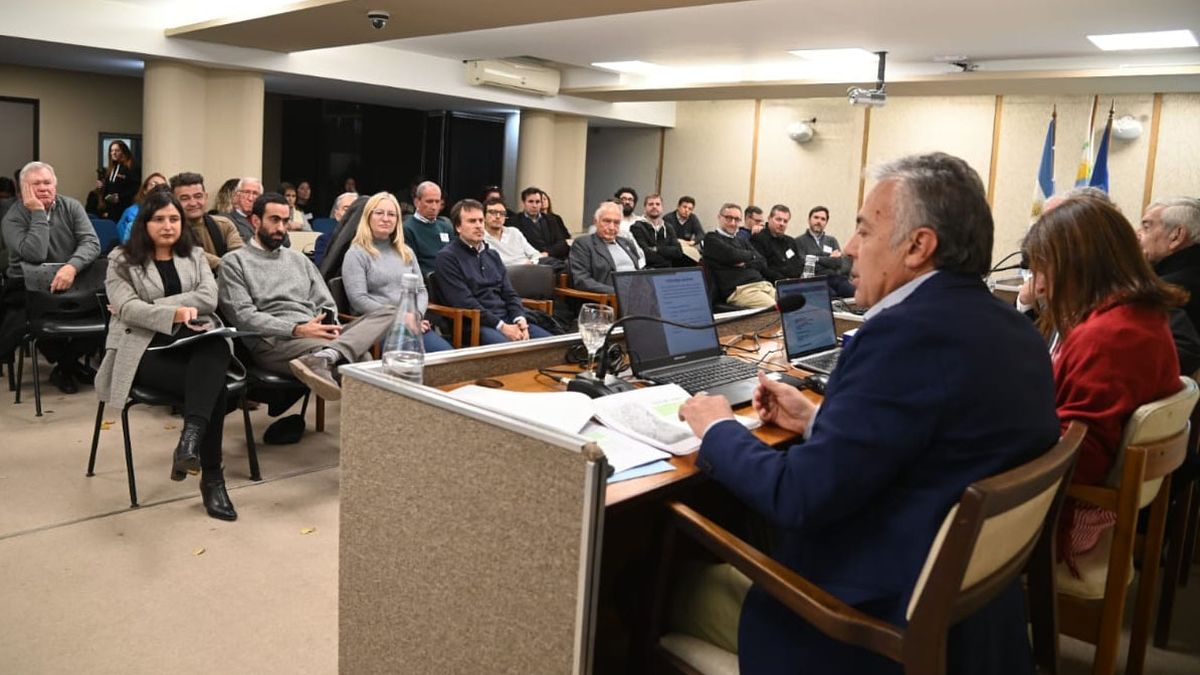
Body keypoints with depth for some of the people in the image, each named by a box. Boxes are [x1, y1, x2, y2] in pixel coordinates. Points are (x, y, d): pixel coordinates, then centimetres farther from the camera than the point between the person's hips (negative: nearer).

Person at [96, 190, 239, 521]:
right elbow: (127, 308, -6)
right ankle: (212, 477, -26)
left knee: (218, 347, -38)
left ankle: (191, 436, -50)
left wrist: (154, 306, -8)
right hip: (144, 347, -3)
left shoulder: (195, 255, 19)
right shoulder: (121, 260, 10)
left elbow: (208, 298, 1)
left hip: (194, 342, 3)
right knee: (212, 386, -31)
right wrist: (175, 313, -22)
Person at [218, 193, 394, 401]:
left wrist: (329, 325, -4)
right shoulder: (234, 261, 10)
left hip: (316, 335, 7)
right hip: (274, 341, -7)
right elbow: (243, 315, -4)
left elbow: (326, 304, 22)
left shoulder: (298, 258, 29)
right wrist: (297, 329, -17)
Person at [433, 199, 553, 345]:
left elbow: (509, 294, 16)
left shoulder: (492, 255, 20)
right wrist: (501, 326, -18)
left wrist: (520, 320, -5)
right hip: (475, 323, -7)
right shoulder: (447, 258, -2)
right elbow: (465, 303, -13)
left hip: (507, 318, 7)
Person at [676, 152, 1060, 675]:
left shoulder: (909, 331, -24)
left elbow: (798, 497, -23)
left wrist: (718, 429, -6)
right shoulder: (1014, 329, 3)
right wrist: (817, 420, 11)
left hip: (887, 621, -8)